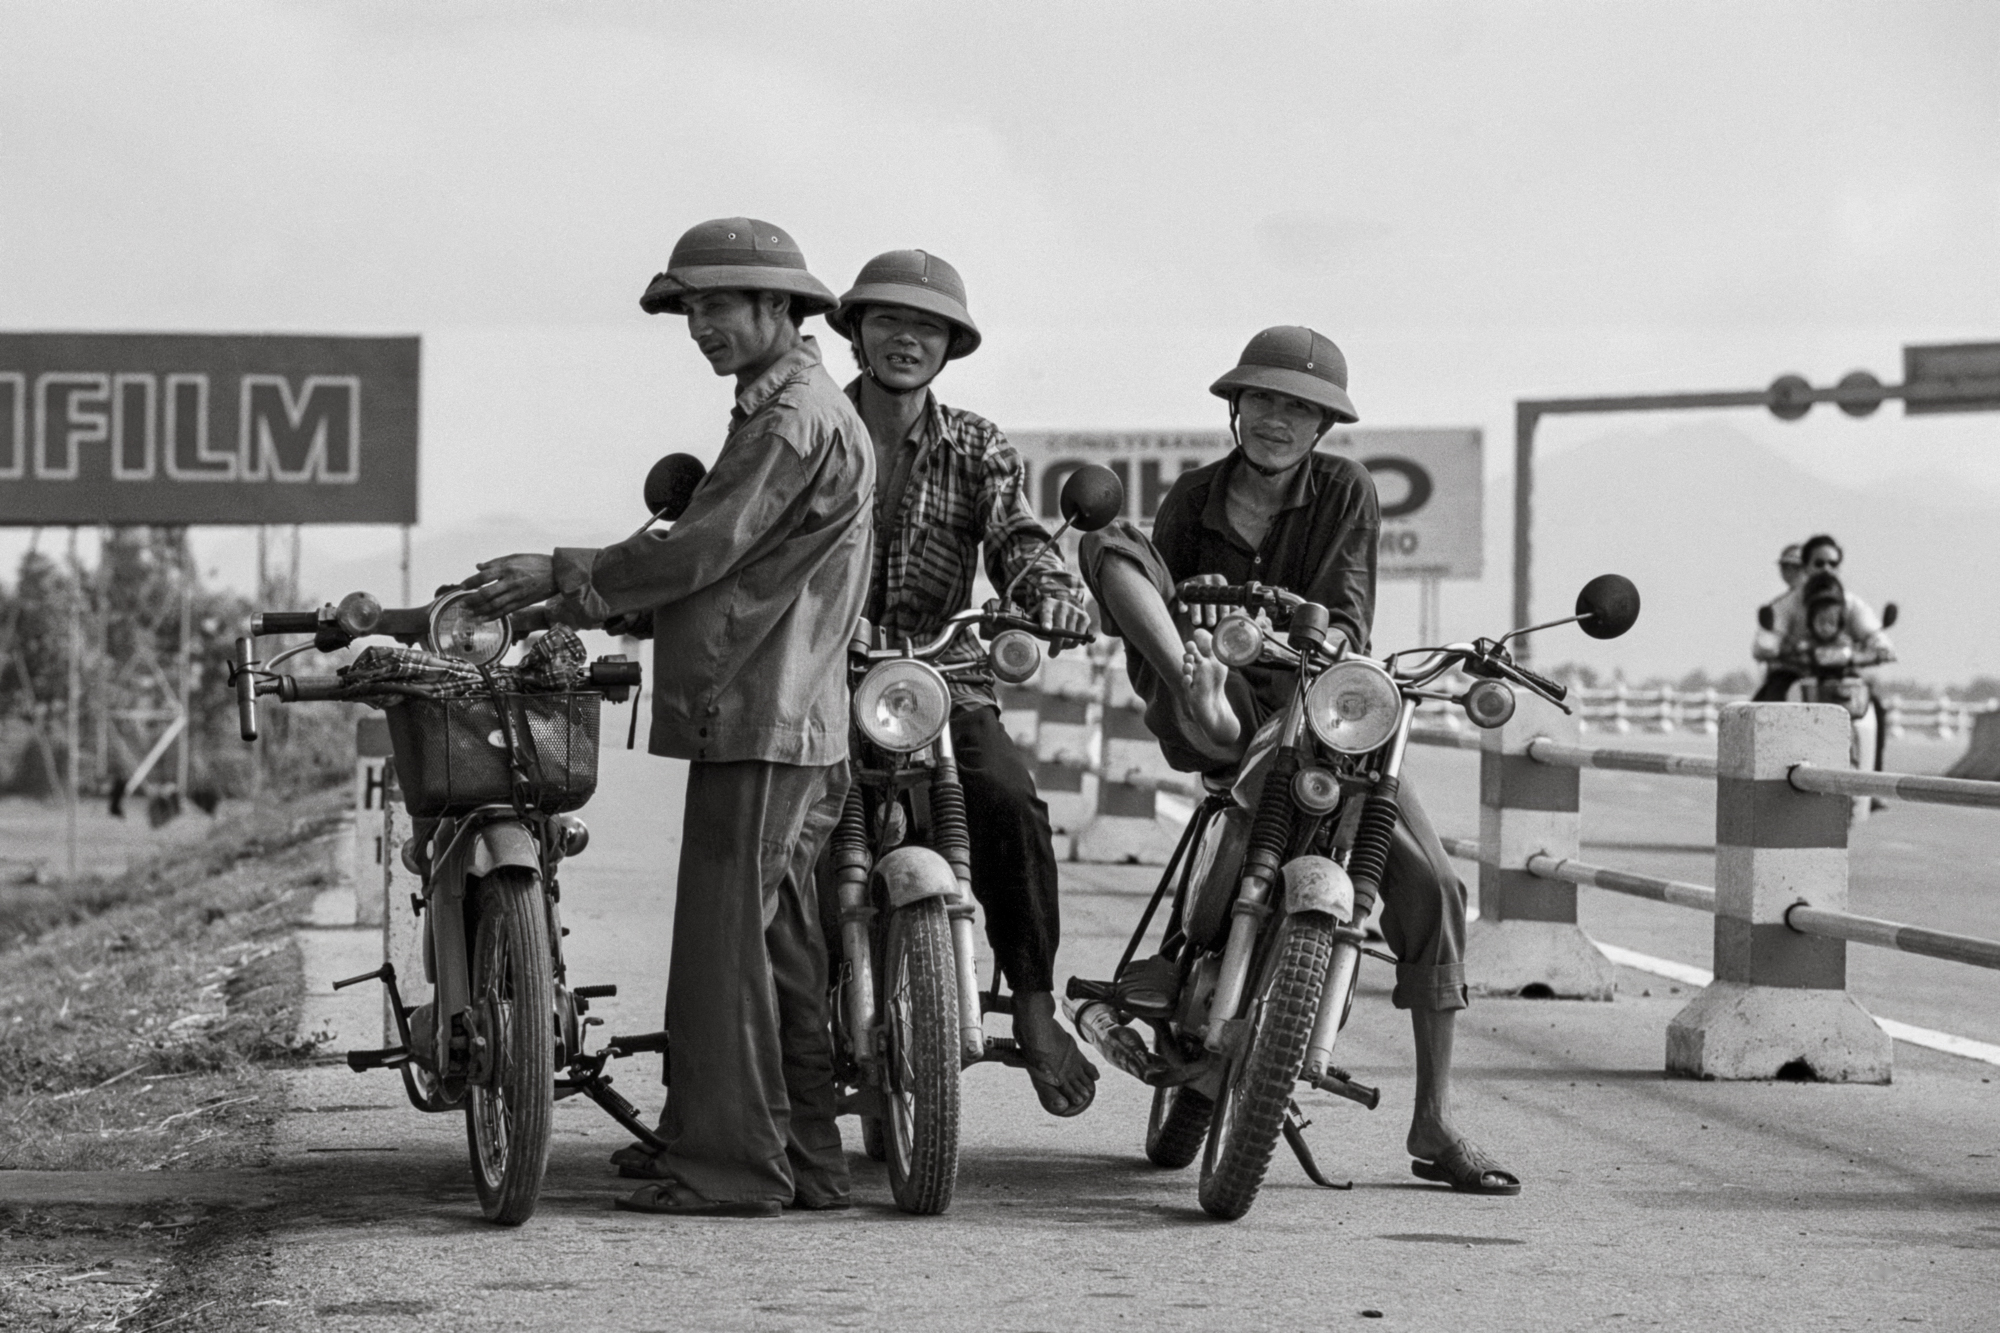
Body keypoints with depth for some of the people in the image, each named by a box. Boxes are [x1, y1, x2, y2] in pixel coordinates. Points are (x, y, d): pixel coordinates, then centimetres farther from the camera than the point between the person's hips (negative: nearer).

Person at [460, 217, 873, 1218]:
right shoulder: (781, 412, 23)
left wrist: (563, 575, -10)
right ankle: (802, 1159, 14)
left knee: (724, 944, -10)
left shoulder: (799, 420, -11)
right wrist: (568, 601, 17)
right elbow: (717, 562, 23)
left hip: (759, 720, -11)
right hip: (781, 722, 11)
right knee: (779, 947, 11)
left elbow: (701, 552, -16)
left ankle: (728, 1165, -9)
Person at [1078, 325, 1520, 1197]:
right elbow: (1146, 649, 6)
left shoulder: (1345, 492, 2)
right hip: (1221, 714, 0)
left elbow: (1346, 621, -8)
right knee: (1112, 544, -19)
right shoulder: (1193, 500, 7)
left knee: (1429, 885, -18)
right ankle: (1207, 701, -50)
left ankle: (1434, 1128, -9)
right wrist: (1181, 677, -16)